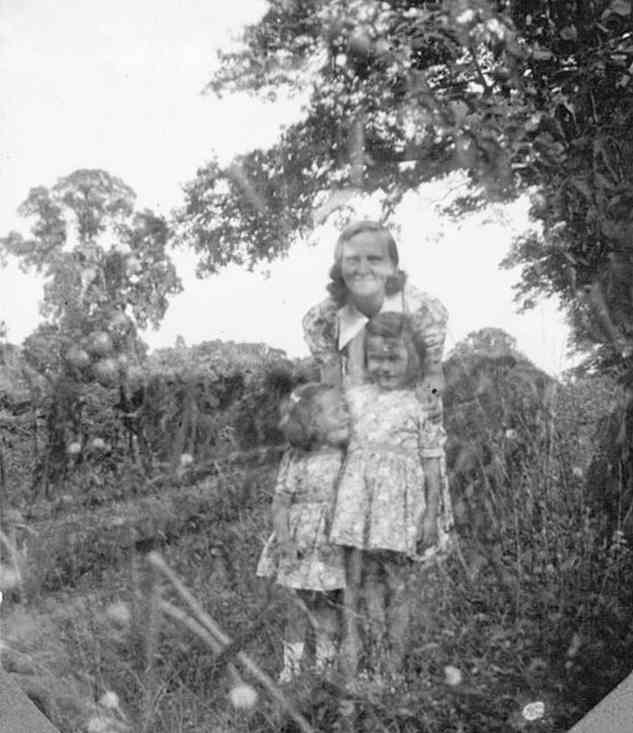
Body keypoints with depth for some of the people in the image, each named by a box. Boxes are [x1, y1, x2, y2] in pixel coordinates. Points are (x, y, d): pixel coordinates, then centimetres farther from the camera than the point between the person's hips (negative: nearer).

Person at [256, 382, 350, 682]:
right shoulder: (295, 460, -11)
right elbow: (280, 502, -8)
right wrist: (285, 538, -17)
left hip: (333, 547, 2)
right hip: (300, 546, -2)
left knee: (326, 607, 10)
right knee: (299, 605, 10)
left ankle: (326, 665, 27)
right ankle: (291, 667, 26)